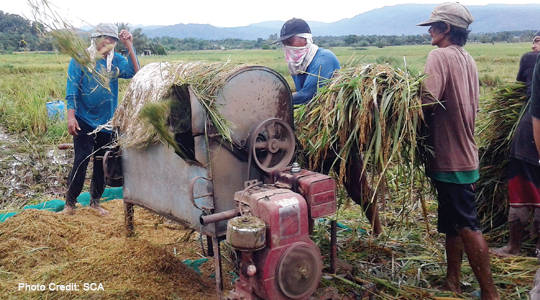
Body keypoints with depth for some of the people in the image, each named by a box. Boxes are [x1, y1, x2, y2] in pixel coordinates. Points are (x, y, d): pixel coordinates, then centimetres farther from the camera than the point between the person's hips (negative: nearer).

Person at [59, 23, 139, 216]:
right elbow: (72, 88, -9)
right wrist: (71, 116, -17)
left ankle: (95, 202, 25)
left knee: (102, 163, 10)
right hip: (84, 120, -3)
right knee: (81, 160, -9)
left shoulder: (116, 60, 3)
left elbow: (134, 72, -15)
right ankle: (70, 203, 6)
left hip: (106, 121, 4)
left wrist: (129, 46, -18)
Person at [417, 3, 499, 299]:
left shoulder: (440, 55, -14)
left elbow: (428, 101, -28)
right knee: (452, 223, 17)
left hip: (449, 156, -9)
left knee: (466, 225, -1)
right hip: (464, 152, 9)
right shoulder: (468, 60, 13)